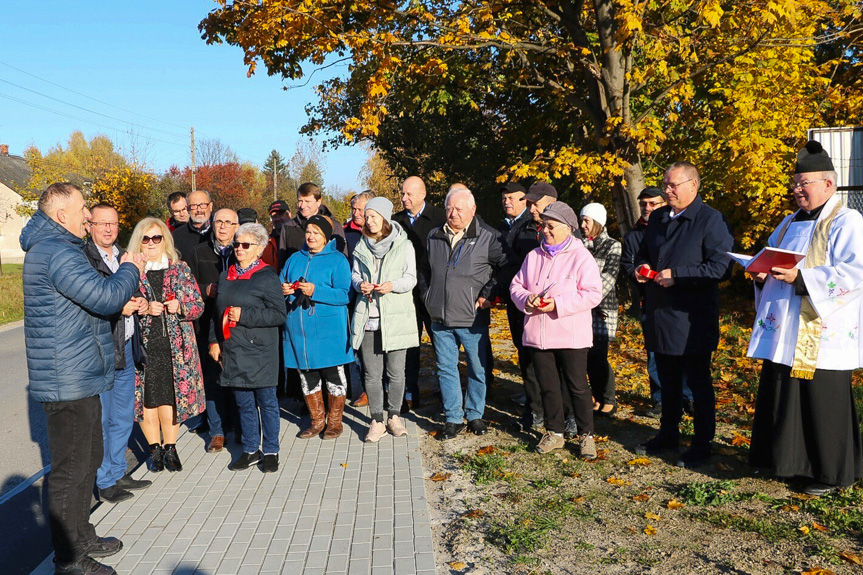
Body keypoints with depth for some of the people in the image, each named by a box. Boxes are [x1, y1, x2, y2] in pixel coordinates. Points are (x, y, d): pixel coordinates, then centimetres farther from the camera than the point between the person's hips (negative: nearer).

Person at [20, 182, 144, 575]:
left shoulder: (50, 247, 16)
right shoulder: (57, 252, -20)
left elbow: (90, 296, 23)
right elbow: (105, 296, -26)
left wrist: (123, 299, 8)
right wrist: (130, 270, -9)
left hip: (77, 379, 11)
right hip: (68, 382, -11)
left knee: (88, 459, 21)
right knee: (69, 469, 0)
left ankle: (81, 538, 35)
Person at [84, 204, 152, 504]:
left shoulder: (124, 256, 15)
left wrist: (139, 302, 5)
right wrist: (119, 306, -22)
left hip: (125, 348, 8)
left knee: (123, 417, 17)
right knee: (100, 420, 3)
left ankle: (118, 473, 32)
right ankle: (105, 482, 17)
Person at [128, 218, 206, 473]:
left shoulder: (180, 269, 8)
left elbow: (198, 305, 8)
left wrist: (180, 307, -11)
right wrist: (144, 310, -15)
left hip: (175, 344, 1)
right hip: (142, 344, 0)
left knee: (173, 394, 1)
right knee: (147, 395, 1)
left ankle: (170, 448, 16)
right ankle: (155, 449, 17)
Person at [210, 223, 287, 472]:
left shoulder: (267, 277, -7)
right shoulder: (226, 276, 13)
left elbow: (278, 314, -12)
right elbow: (217, 312, 19)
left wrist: (244, 315, -17)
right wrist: (214, 341, 9)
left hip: (260, 351, -5)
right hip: (233, 351, 6)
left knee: (266, 402, 5)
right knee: (244, 403, 13)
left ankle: (271, 451, 17)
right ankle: (250, 450, 25)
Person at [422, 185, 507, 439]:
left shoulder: (488, 236, -4)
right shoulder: (434, 236, 10)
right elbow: (425, 271, 24)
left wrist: (489, 294, -6)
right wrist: (427, 297, 15)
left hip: (473, 319, -4)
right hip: (440, 319, 4)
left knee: (478, 369, 6)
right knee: (446, 369, 9)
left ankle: (475, 415, 23)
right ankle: (453, 418, 20)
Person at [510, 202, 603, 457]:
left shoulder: (581, 256, -5)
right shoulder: (534, 256, 11)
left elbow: (593, 293, -12)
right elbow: (516, 285, 15)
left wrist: (558, 304, -19)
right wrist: (526, 299, -8)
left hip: (571, 336, -5)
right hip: (537, 336, 5)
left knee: (578, 387, 2)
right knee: (548, 386, 13)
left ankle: (586, 435, 16)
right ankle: (554, 433, 26)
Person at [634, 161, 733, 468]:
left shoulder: (711, 220, -10)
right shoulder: (658, 218, 13)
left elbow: (719, 266, -17)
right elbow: (643, 252, 25)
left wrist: (676, 275, -21)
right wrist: (642, 266, 2)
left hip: (693, 319, -7)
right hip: (660, 316, 7)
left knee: (698, 382, 4)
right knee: (668, 380, 18)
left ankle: (702, 443, 15)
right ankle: (668, 434, 32)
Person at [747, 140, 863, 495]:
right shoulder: (790, 223, 18)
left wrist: (801, 277, -25)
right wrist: (763, 273, 1)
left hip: (821, 337, -8)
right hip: (785, 334, 8)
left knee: (823, 405, -1)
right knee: (783, 398, 12)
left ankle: (833, 473, 14)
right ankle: (788, 460, 26)